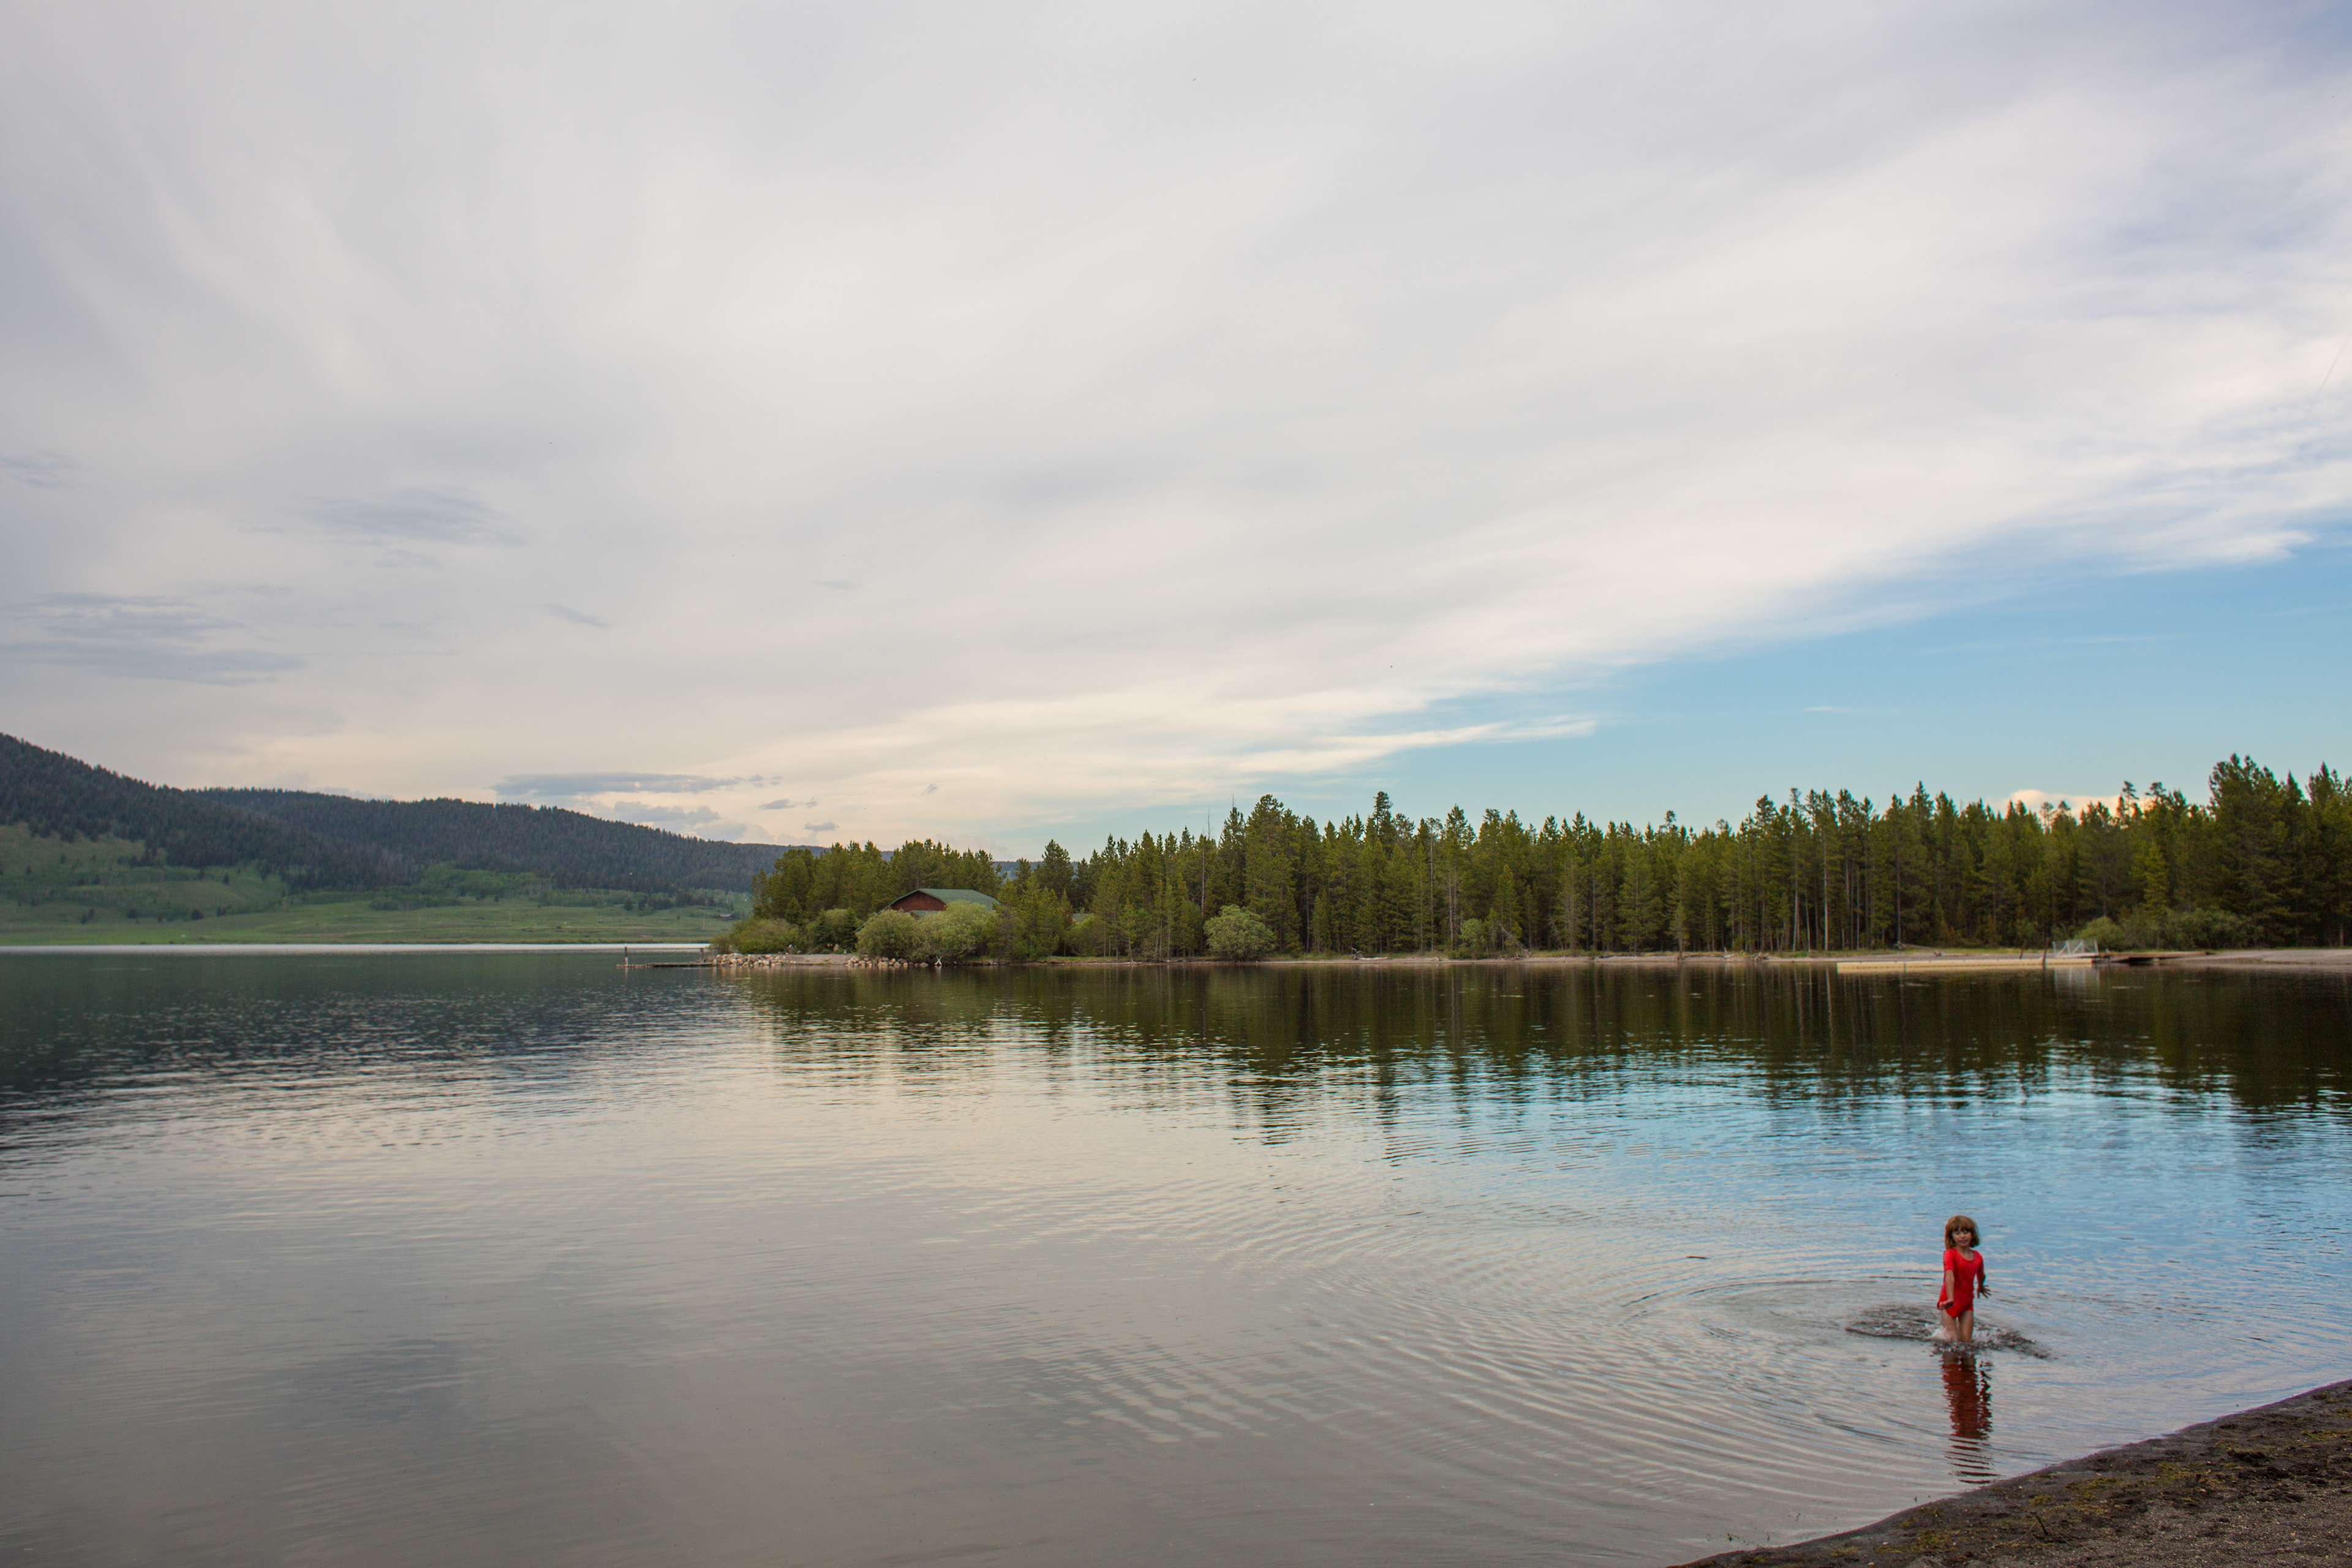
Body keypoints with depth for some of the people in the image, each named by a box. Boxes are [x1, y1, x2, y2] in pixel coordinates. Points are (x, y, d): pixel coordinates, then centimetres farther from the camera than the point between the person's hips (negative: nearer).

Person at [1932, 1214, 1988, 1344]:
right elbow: (1950, 1276, -30)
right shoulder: (1950, 1254, -17)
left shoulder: (1978, 1257, -1)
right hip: (1951, 1303, -4)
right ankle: (1940, 1333, 27)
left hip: (1968, 1303, 4)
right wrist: (1950, 1299, -42)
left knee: (1966, 1341, 2)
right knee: (1952, 1340, -4)